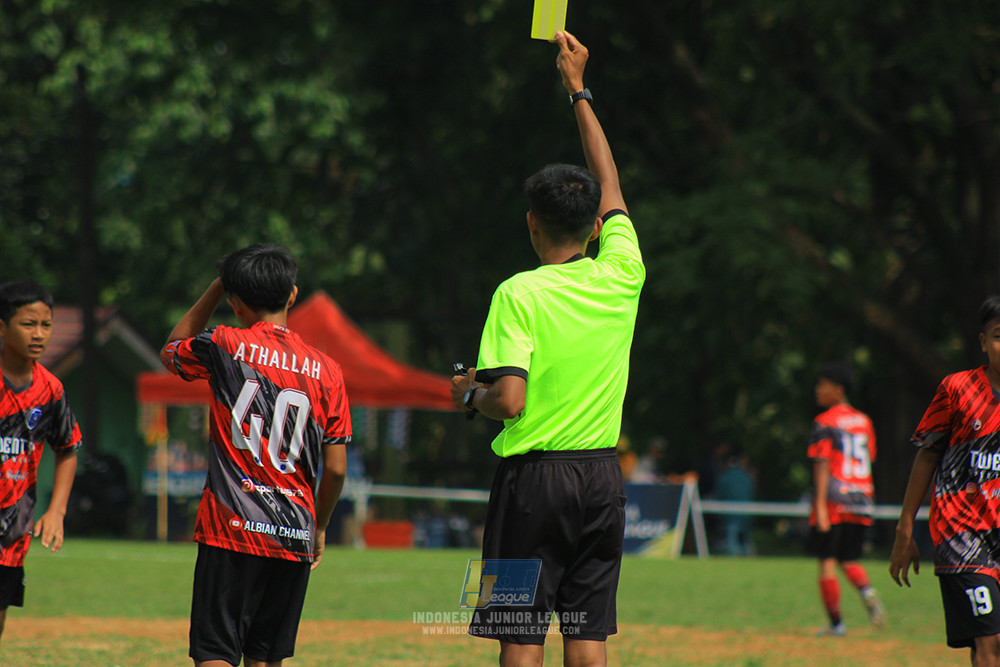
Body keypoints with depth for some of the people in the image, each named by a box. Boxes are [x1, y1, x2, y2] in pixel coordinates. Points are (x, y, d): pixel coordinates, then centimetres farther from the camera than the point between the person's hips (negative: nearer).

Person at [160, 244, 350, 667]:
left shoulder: (225, 347, -2)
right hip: (294, 535, 3)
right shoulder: (326, 370, 4)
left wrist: (219, 286, 22)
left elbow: (172, 350, 22)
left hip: (232, 527, -3)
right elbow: (336, 469, 4)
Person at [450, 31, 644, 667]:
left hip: (535, 476, -4)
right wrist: (579, 91, 28)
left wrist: (471, 394, 4)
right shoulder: (621, 279, 3)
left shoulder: (520, 295, -11)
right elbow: (610, 187, 19)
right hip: (602, 473, 4)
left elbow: (509, 401, -19)